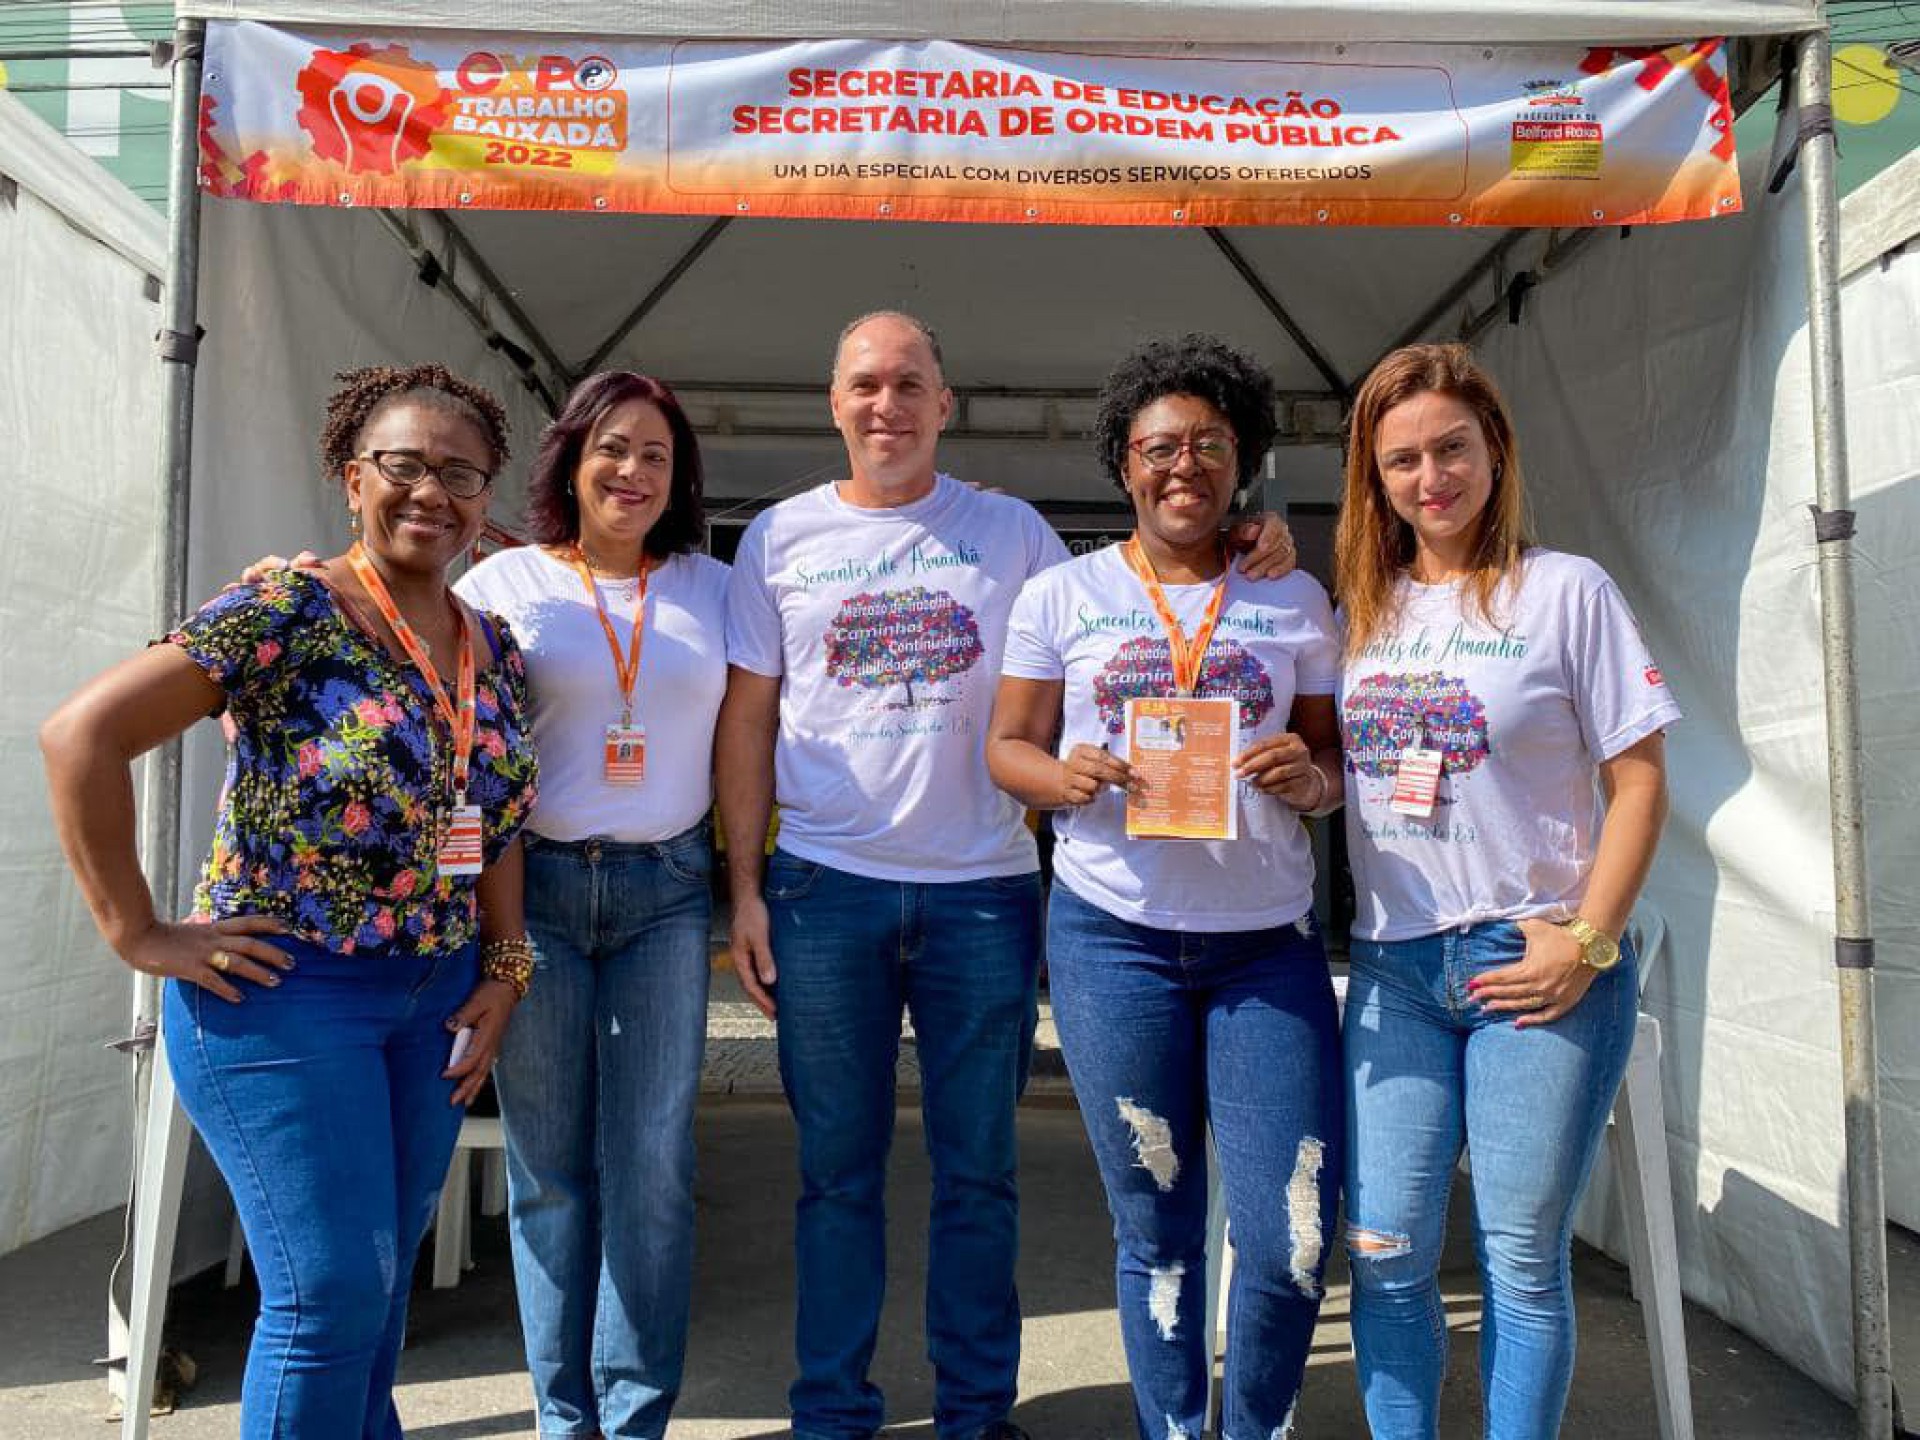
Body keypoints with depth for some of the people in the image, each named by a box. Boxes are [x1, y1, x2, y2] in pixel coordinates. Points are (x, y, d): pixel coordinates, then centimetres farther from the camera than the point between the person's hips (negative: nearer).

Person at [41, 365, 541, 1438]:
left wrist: (504, 970, 6)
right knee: (333, 1290, -3)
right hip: (286, 993, -6)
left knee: (383, 1284, 16)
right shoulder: (289, 612, -13)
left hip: (437, 998, 6)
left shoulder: (496, 651, 7)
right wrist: (140, 934, -15)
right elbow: (82, 735, -17)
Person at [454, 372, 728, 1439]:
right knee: (549, 1163, 6)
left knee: (654, 1161, 2)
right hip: (536, 884, 0)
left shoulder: (712, 588, 9)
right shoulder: (505, 581, 6)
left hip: (665, 890, 1)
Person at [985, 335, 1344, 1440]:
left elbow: (1336, 755, 12)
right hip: (1115, 932, -1)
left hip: (1270, 935, 1)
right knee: (1157, 1230, 9)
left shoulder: (1296, 599, 10)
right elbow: (1008, 747, 7)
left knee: (1292, 1240, -1)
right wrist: (1069, 778, -14)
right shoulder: (1063, 595, 6)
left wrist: (1310, 778, -11)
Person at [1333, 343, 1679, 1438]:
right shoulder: (1364, 609, 10)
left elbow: (1638, 782, -3)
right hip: (1392, 966, 4)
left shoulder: (1568, 590, -2)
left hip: (1534, 965, -3)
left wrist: (1588, 944, -11)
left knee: (1523, 1261, 5)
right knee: (1386, 1254, 5)